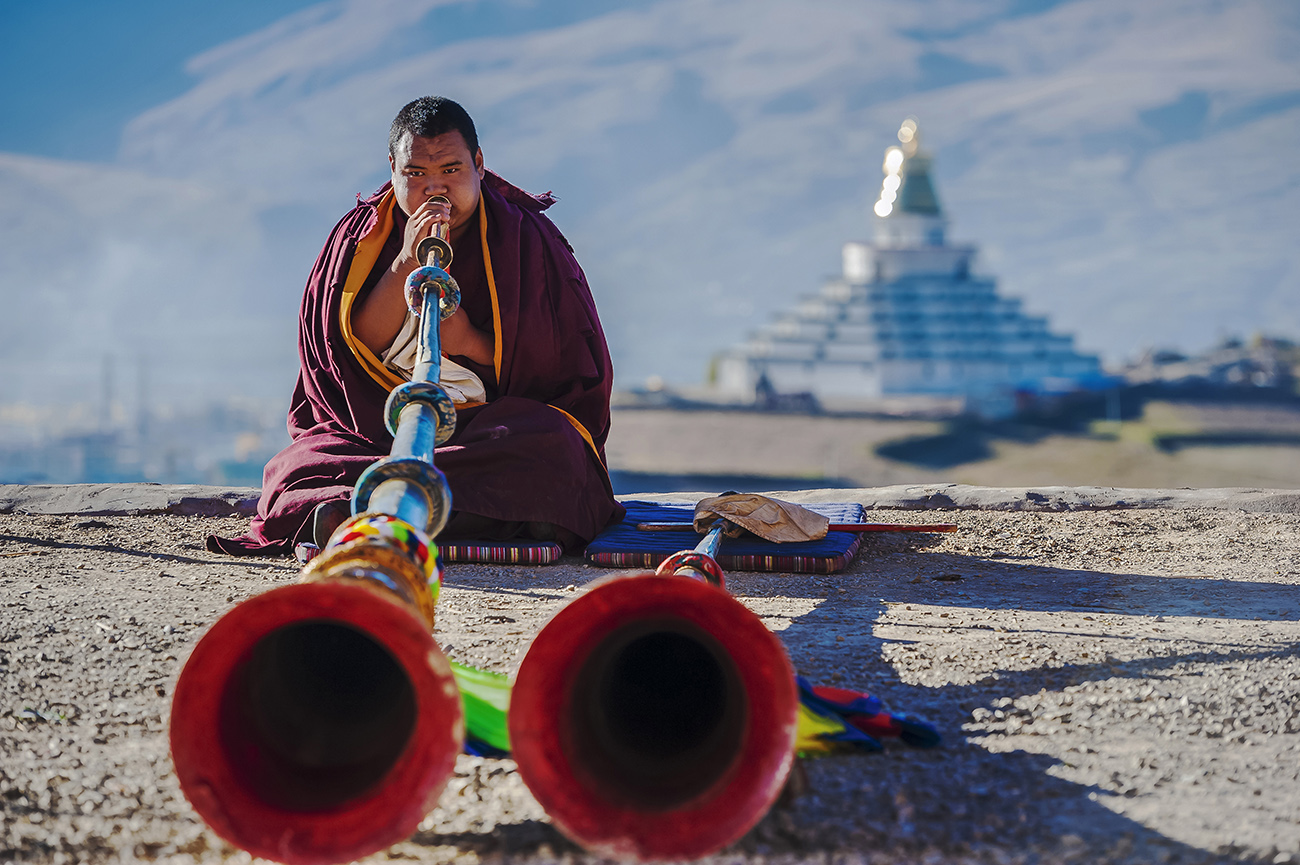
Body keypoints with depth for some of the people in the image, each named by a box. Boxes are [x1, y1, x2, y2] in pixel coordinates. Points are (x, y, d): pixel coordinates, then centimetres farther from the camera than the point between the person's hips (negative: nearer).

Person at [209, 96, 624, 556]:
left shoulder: (525, 237, 4)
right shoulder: (362, 235, 9)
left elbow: (566, 364, 1)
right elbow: (355, 347, -2)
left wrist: (472, 344, -14)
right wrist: (407, 263, -13)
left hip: (491, 425, -1)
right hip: (382, 428, 2)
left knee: (552, 444, -36)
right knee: (290, 470, -25)